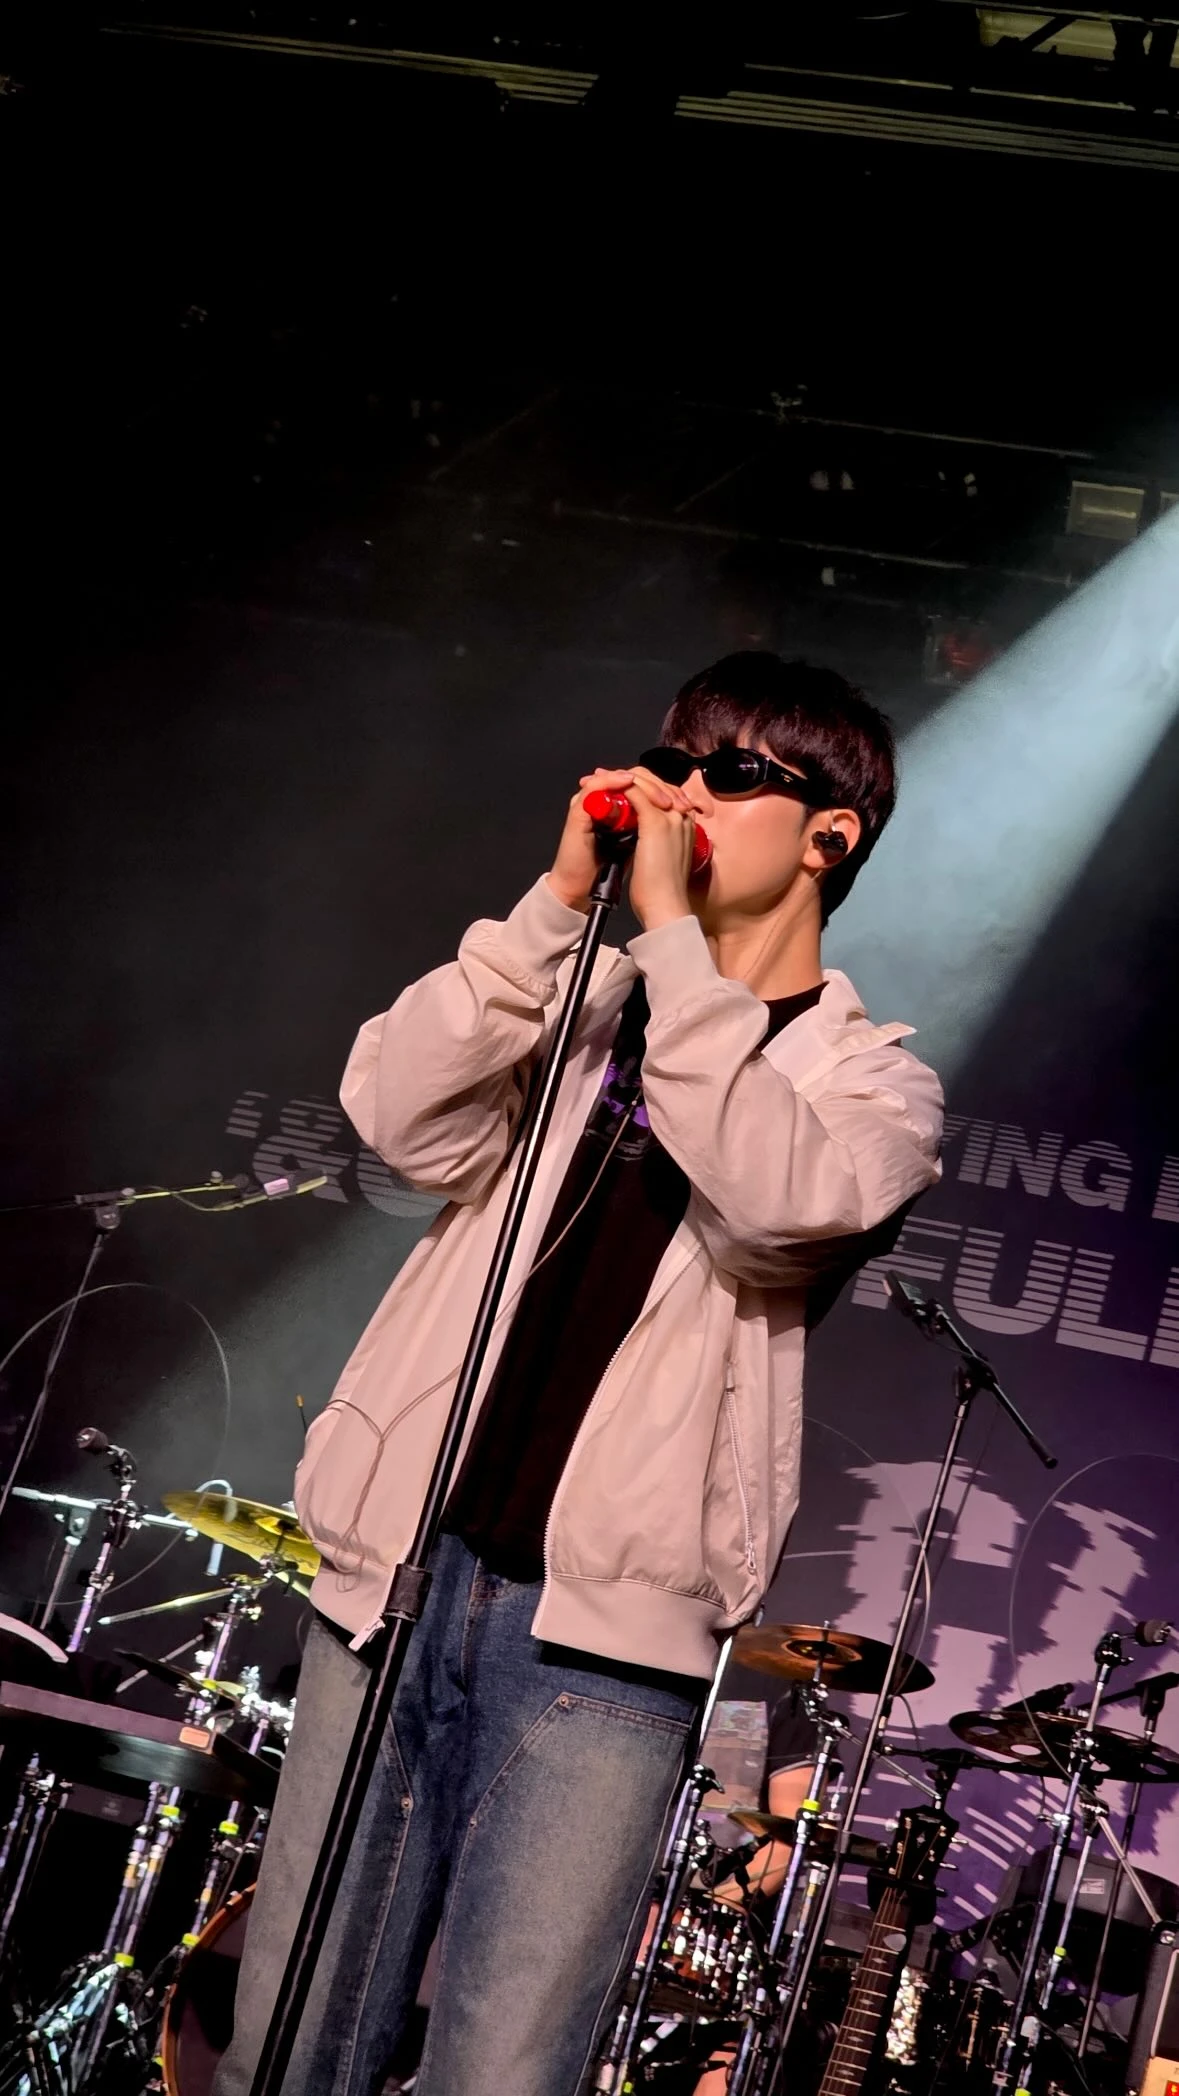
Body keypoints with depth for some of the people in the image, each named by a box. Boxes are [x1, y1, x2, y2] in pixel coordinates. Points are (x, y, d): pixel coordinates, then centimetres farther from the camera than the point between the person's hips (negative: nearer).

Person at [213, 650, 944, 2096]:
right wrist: (560, 901, -7)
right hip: (399, 1571, 4)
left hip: (604, 1635, -3)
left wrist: (673, 938, -12)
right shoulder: (584, 1006, 17)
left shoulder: (873, 1082, 7)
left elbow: (775, 1192, -17)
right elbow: (397, 1113, -2)